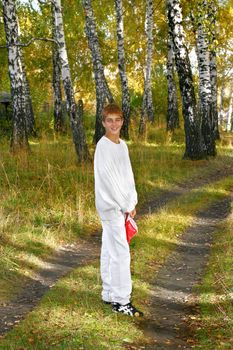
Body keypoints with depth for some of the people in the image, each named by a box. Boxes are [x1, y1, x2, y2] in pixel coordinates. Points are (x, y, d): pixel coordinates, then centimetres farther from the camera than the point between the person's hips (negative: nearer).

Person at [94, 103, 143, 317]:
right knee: (121, 252, -7)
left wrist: (132, 202, 6)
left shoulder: (122, 145, 12)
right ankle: (121, 301, -1)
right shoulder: (103, 146, -14)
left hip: (121, 205, 8)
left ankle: (110, 294, 22)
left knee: (110, 250, 14)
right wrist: (127, 206, -12)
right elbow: (109, 179, -16)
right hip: (110, 205, -8)